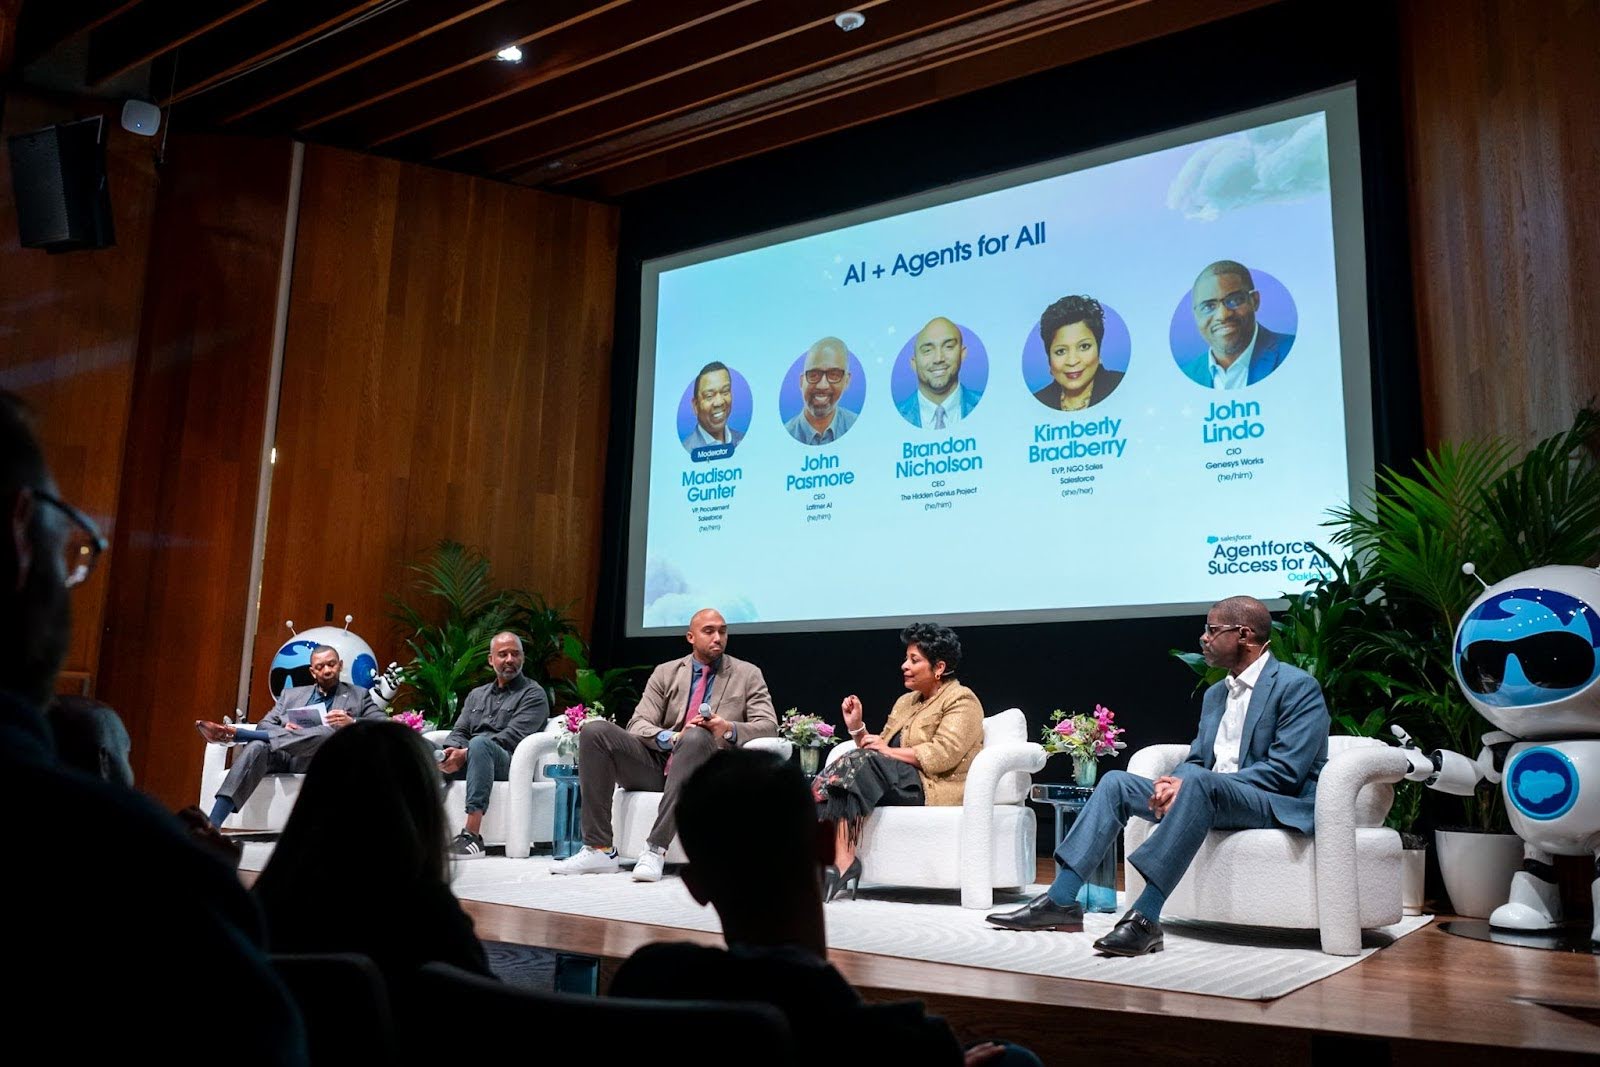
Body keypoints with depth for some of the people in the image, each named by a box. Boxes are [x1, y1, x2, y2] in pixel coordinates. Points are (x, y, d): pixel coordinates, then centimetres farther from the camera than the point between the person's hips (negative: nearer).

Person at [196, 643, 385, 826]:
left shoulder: (358, 695, 16)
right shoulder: (291, 694, 26)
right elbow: (265, 725, 16)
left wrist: (351, 722, -15)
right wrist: (283, 729, -7)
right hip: (282, 754, 2)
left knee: (332, 732, -36)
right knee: (256, 747, -32)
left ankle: (237, 733, -36)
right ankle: (212, 825, -43)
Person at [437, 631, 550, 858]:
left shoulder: (533, 694, 7)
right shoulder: (476, 695, 28)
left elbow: (512, 737, -7)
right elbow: (459, 731, 17)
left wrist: (466, 754, -16)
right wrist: (450, 752, -9)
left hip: (509, 762, -5)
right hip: (465, 760, 6)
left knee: (479, 743, -37)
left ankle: (472, 835, -43)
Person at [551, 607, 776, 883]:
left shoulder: (748, 675, 11)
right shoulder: (665, 673, 14)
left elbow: (768, 725, 1)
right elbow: (637, 725, 5)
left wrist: (729, 730, -19)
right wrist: (671, 737, -17)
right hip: (658, 764, 3)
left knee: (697, 736, -37)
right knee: (593, 730, -18)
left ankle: (656, 849, -39)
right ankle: (599, 850, -21)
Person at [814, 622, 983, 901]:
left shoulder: (961, 700, 1)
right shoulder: (905, 702, 25)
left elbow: (942, 755, -15)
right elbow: (877, 751, 19)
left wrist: (890, 751, -11)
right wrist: (856, 727, 3)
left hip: (935, 788, -7)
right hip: (900, 779, 7)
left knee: (855, 764, -26)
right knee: (853, 763, -21)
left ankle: (843, 861, -35)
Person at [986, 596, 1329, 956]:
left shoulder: (1297, 686, -7)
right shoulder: (1216, 693, 19)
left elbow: (1285, 771, -17)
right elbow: (1195, 760, 16)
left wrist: (1188, 782, -22)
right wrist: (1174, 784, -11)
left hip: (1279, 805, -8)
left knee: (1199, 782, -38)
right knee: (1115, 782, -5)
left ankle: (1145, 918, -39)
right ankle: (1061, 900, -11)